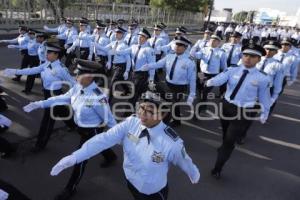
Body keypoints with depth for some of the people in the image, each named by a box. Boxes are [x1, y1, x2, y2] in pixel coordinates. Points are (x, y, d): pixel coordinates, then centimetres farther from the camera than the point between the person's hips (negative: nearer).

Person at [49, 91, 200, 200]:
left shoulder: (171, 142, -31)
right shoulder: (131, 123, -22)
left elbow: (184, 162, -12)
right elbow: (104, 139, -23)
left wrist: (195, 175, 9)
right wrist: (74, 158, -26)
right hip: (131, 182, 4)